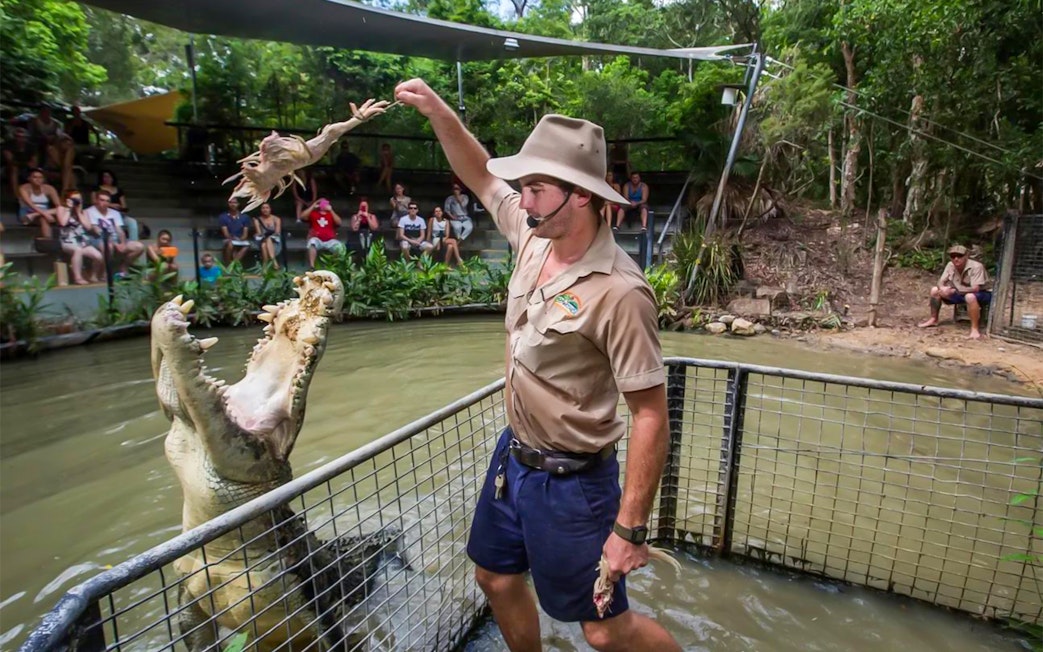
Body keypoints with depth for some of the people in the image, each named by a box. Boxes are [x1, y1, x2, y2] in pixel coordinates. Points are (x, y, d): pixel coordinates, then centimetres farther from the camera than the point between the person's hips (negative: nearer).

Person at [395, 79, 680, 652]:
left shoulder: (618, 292, -27)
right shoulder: (533, 237, -5)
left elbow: (650, 415, -23)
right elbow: (481, 177, 12)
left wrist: (630, 528, -20)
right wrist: (436, 110, 2)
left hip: (570, 481, -7)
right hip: (513, 455, 8)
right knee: (496, 577, 25)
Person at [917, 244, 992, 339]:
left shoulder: (976, 266, -27)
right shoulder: (950, 265, -9)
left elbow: (975, 289, -34)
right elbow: (941, 282, -5)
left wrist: (953, 291, -37)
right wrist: (942, 288, -30)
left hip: (981, 293, -6)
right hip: (960, 293, 7)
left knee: (970, 297, -40)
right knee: (935, 290, -7)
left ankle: (974, 328, -29)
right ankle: (934, 320, 6)